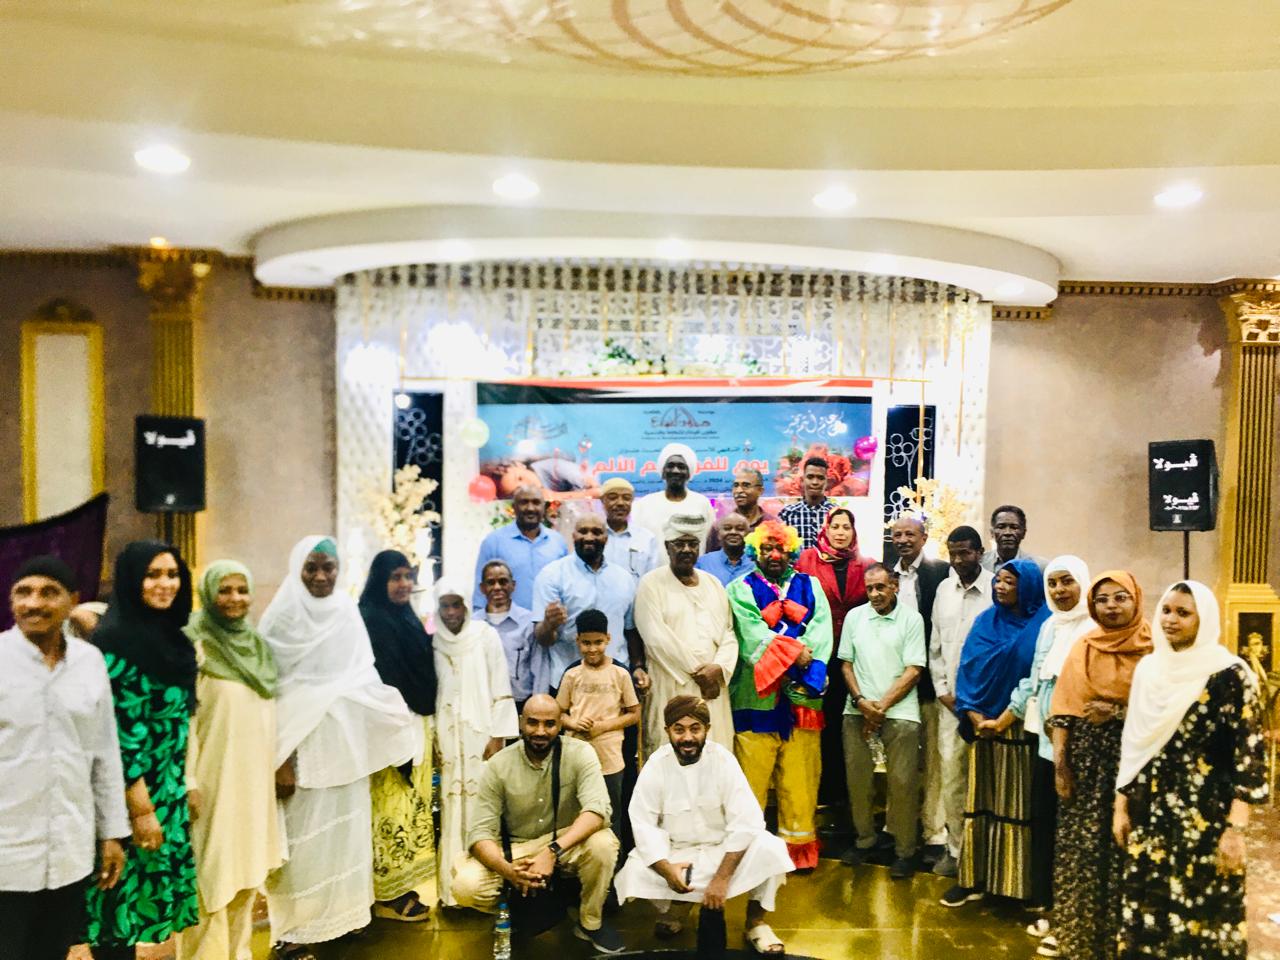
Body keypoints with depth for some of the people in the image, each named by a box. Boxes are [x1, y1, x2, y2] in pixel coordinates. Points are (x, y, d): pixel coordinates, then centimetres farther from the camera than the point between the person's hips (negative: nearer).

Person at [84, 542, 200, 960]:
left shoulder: (171, 637, 8)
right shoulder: (116, 639, -16)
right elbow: (115, 729, -19)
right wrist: (141, 808, -19)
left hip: (166, 790, 8)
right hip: (132, 794, -8)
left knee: (145, 893, 15)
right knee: (126, 893, 3)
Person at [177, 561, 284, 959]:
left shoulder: (256, 643, 10)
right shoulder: (195, 645, -10)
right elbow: (183, 717, -13)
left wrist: (280, 763, 13)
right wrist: (187, 780, -17)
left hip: (254, 777, 6)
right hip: (215, 777, -6)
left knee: (247, 868, 14)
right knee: (213, 874, 1)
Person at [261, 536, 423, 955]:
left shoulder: (347, 611, 5)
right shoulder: (283, 618, -9)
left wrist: (399, 719, 3)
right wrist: (280, 759, -14)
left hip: (346, 742, 5)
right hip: (302, 743, -5)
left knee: (344, 825, 12)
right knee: (303, 834, 0)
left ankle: (340, 912, 26)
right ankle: (293, 929, 13)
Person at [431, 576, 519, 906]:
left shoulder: (485, 635, -2)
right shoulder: (433, 641, 4)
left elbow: (501, 689, -2)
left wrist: (498, 736, -7)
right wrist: (432, 740, 3)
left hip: (482, 734, -2)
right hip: (448, 738, 2)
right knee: (452, 809, 2)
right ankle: (454, 887, 9)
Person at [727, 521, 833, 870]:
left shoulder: (810, 586, 15)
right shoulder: (741, 589, 7)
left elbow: (821, 630, 0)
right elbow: (752, 634, -8)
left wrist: (801, 667, -15)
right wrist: (795, 653, -15)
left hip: (802, 696, 2)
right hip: (756, 695, -2)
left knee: (801, 778, 5)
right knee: (752, 775, -1)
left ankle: (799, 845, 16)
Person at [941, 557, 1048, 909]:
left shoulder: (1044, 622, -2)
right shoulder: (986, 621, 9)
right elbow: (968, 668, 5)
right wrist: (973, 714, -8)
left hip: (1024, 727, -3)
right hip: (984, 723, 3)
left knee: (1022, 802, 3)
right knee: (982, 801, 7)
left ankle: (1024, 882, 13)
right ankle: (974, 878, 13)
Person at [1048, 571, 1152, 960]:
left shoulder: (1153, 650, -1)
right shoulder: (1083, 649, 6)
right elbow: (1064, 708, 2)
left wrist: (1119, 713, -14)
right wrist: (1060, 761, -6)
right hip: (1086, 759, 2)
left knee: (1125, 849, 1)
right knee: (1081, 848, 4)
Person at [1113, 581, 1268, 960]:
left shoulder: (1229, 674, -10)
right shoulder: (1148, 668, 7)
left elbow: (1249, 753, -12)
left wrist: (1236, 829, -16)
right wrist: (1121, 806, 11)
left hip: (1205, 819, -5)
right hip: (1150, 815, 5)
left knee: (1200, 915, 3)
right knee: (1146, 911, 10)